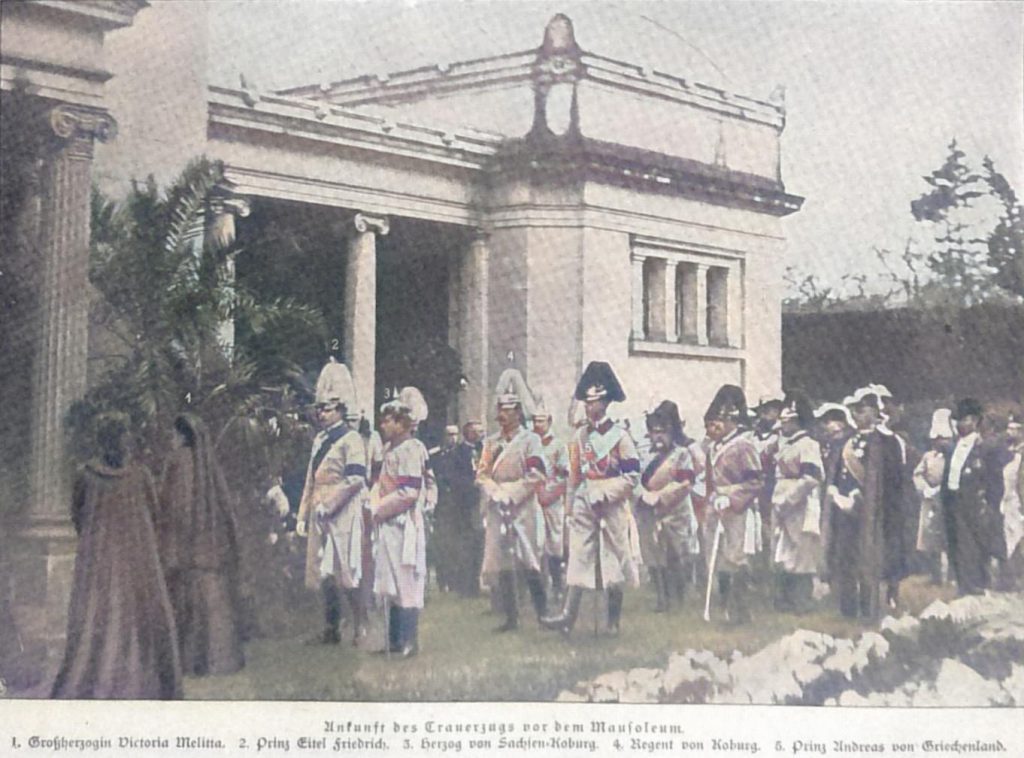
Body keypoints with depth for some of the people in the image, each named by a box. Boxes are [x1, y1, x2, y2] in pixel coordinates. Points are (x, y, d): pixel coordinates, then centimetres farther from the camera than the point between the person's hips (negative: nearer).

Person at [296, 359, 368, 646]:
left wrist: (328, 505, -16)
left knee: (347, 574, -6)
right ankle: (331, 630, 16)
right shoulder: (319, 439, 16)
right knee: (323, 575, 9)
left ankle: (361, 629, 2)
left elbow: (355, 480, -16)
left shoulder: (351, 440, -7)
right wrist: (303, 515, 15)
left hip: (343, 515, -8)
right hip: (320, 516, 8)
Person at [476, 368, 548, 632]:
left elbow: (536, 476, -9)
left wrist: (510, 493, -13)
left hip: (523, 510, -5)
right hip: (497, 511, 5)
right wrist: (495, 491, -9)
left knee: (529, 564, -8)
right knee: (502, 565, 4)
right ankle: (511, 617, 10)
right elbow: (482, 474, 8)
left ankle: (543, 613, 2)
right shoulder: (491, 442, 14)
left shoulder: (530, 440, -1)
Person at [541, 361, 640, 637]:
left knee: (614, 557, 4)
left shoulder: (620, 436, -5)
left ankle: (614, 621, 13)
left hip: (611, 505, -4)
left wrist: (604, 493, -16)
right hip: (584, 503, 4)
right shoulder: (580, 435, 9)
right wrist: (572, 505, 13)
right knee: (578, 556, -3)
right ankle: (568, 616, -9)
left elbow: (632, 477, -8)